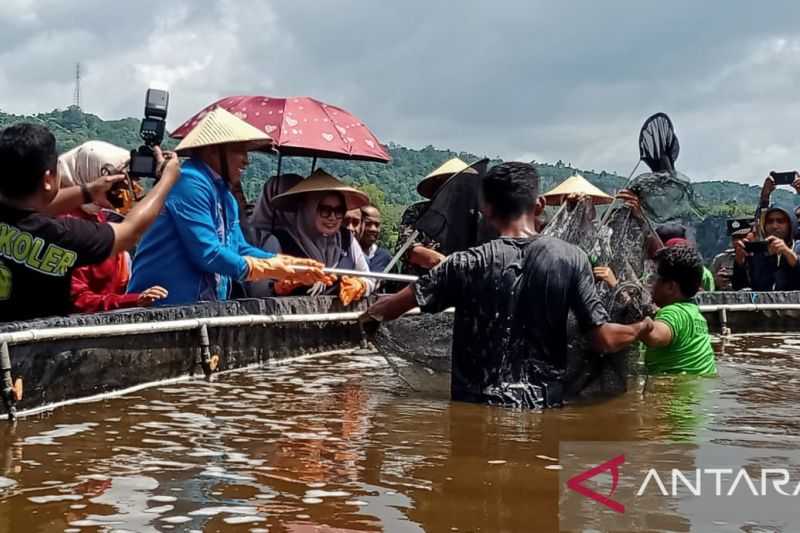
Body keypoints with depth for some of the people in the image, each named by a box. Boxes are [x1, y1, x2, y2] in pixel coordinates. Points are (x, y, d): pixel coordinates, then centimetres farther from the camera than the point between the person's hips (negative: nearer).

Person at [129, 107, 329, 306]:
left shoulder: (224, 194, 15)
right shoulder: (190, 183, -15)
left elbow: (240, 250, 19)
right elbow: (207, 254, -20)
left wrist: (291, 268, 7)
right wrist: (266, 269, -8)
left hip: (203, 307, 9)